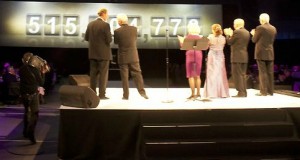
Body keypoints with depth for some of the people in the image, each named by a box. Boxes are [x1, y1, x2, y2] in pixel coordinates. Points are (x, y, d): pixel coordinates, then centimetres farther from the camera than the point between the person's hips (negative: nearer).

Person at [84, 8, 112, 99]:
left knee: (93, 74, 11)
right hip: (103, 53, -6)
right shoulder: (105, 25, -13)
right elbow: (109, 40, -15)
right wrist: (109, 37, 6)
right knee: (103, 74, 1)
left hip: (93, 53, 6)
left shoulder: (90, 24, 5)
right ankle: (102, 94, 2)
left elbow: (86, 38, 9)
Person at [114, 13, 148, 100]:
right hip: (133, 56, 2)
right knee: (137, 74, 8)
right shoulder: (134, 29, -3)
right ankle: (142, 92, 5)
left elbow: (116, 42, 3)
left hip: (123, 57, -2)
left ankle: (126, 95, 8)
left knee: (124, 76, 5)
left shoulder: (117, 31, -11)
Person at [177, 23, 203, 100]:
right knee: (197, 75, 15)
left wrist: (180, 40, 10)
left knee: (191, 75, -2)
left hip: (190, 54, -5)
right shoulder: (200, 37, 8)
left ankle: (193, 94, -5)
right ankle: (198, 93, 16)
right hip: (199, 55, 5)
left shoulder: (188, 37, -5)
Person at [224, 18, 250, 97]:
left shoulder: (237, 32, -12)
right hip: (244, 56, 8)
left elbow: (229, 42, -6)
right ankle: (244, 92, 14)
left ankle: (240, 92, -5)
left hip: (237, 57, -8)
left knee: (237, 74, -4)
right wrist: (231, 34, 21)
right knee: (243, 74, 11)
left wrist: (228, 34, 11)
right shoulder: (247, 32, 13)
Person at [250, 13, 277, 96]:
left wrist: (253, 34, 16)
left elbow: (254, 40, -5)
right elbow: (272, 40, 16)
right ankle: (270, 91, 13)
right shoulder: (273, 29, 9)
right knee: (270, 72, 8)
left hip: (261, 53, -6)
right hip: (270, 53, 6)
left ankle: (264, 91, -2)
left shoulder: (260, 28, -10)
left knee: (262, 72, -3)